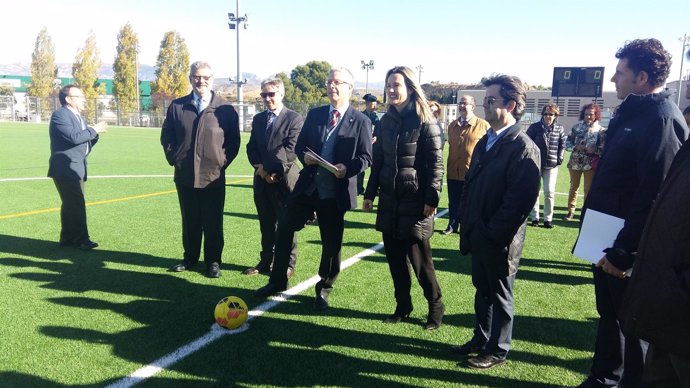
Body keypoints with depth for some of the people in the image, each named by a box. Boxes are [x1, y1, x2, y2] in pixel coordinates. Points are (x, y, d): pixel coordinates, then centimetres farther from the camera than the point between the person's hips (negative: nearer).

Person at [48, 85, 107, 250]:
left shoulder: (78, 117, 18)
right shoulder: (59, 115, -11)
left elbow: (85, 143, 19)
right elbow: (74, 137, -25)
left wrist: (95, 134, 1)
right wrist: (93, 130, -12)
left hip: (76, 168, 9)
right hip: (65, 169, -9)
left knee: (71, 205, 13)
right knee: (77, 205, -11)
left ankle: (68, 238, 21)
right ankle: (81, 240, -6)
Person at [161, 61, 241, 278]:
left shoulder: (225, 109, -1)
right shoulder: (177, 106, 6)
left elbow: (234, 140, 3)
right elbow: (166, 136, 13)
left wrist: (223, 161, -5)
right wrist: (173, 158, 3)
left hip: (214, 177, -2)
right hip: (185, 176, 2)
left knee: (213, 223, 5)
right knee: (189, 221, 13)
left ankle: (213, 261, 17)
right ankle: (190, 258, 27)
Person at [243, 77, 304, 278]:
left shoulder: (294, 118, -5)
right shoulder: (258, 118, 15)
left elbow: (290, 149, -14)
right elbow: (251, 148, 10)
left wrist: (269, 168, -14)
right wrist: (260, 168, -7)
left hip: (283, 178, -5)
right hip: (262, 179, 6)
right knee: (266, 224, 13)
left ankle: (287, 264, 13)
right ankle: (266, 262, 24)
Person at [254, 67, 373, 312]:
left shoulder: (360, 121, -4)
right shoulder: (314, 114, 9)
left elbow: (366, 158, -4)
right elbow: (300, 145, 13)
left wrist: (347, 168, -22)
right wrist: (304, 156, -9)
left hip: (335, 193, -4)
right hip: (307, 187, 4)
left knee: (332, 244, 7)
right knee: (284, 230, 8)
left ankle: (324, 290, 28)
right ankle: (277, 282, 26)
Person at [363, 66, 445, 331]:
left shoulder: (425, 122, -8)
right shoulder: (387, 121, 9)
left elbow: (436, 164, -10)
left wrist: (432, 199, -15)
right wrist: (370, 192, 12)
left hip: (414, 201, -6)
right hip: (389, 200, 6)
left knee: (419, 259, 1)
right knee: (394, 257, 11)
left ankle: (435, 306, 20)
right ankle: (403, 306, 26)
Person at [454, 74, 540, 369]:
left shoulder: (523, 148, -17)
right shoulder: (485, 142, 10)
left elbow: (520, 200, -21)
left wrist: (493, 234, -19)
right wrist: (466, 222, 8)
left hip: (500, 241, -7)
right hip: (478, 236, 7)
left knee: (500, 295, 9)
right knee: (482, 290, 20)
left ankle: (498, 350, 25)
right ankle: (481, 339, 36)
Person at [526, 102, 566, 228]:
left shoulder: (560, 129, 3)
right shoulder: (534, 127, -1)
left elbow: (562, 146, 10)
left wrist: (559, 159, 1)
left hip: (552, 166, 0)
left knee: (550, 192, -2)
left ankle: (548, 218, 10)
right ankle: (534, 217, 16)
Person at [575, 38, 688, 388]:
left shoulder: (662, 121, -20)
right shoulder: (631, 112, 11)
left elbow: (653, 198, -25)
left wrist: (623, 250, -22)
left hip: (630, 249, -10)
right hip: (608, 240, 10)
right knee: (608, 313, 22)